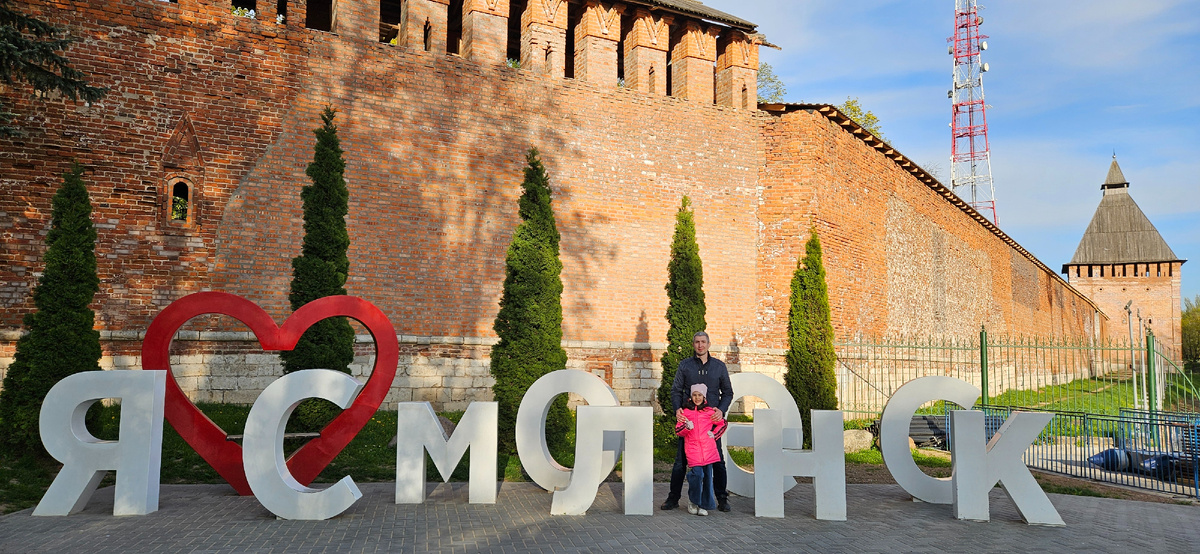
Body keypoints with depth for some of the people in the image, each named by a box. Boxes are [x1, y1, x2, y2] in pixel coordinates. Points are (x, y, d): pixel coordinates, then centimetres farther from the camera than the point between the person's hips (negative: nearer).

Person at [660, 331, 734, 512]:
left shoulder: (719, 366, 9)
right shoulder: (684, 365, 7)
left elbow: (728, 392, 12)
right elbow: (676, 390, 7)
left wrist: (721, 410, -7)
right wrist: (677, 408, -11)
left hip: (712, 419, 1)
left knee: (717, 460, 3)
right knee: (681, 459, 1)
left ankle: (722, 499, 13)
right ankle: (673, 498, 8)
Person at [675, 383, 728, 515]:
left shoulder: (710, 412, 10)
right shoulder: (686, 412, 8)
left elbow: (722, 424, 24)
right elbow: (678, 431, 8)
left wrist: (714, 434, 10)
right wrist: (686, 427, -11)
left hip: (708, 449, 2)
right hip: (692, 449, -2)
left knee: (708, 476, 2)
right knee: (697, 474, -15)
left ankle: (704, 505, 14)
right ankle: (692, 502, 5)